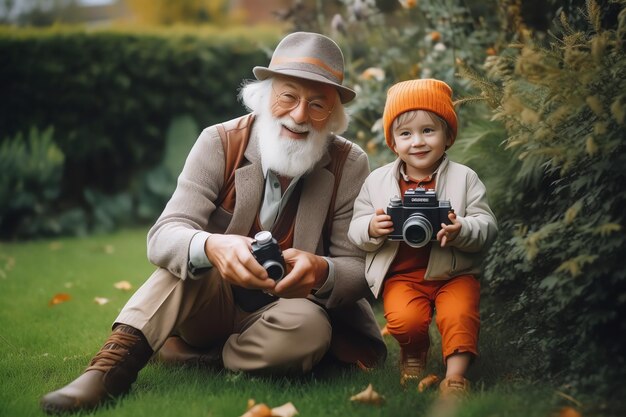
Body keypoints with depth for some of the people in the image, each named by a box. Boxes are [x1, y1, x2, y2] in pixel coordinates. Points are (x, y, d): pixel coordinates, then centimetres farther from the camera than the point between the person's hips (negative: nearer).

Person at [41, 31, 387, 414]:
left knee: (308, 328, -34)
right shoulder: (220, 144, -13)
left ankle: (187, 356, -14)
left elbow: (359, 269, -11)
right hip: (213, 303, 0)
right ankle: (115, 362, -34)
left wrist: (321, 271, -37)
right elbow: (163, 237, -22)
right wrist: (211, 247, -47)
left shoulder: (350, 167, -11)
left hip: (291, 308, 0)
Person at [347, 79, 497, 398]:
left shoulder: (465, 178, 0)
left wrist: (461, 231, -25)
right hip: (401, 275, 1)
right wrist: (371, 229, -18)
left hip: (454, 272, -1)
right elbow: (355, 232, 5)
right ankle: (413, 353, 10)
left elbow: (487, 227, -5)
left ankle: (455, 375, -11)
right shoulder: (377, 181, 4)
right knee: (404, 319, -23)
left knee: (459, 314, -27)